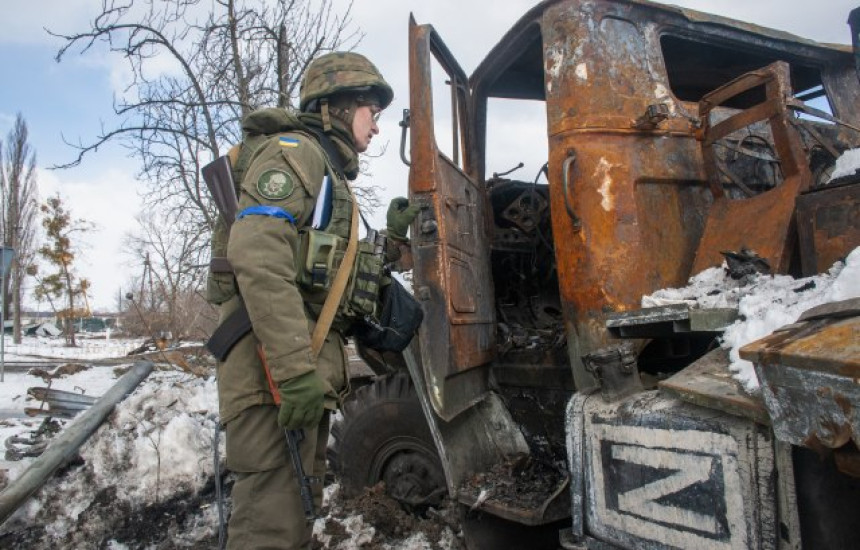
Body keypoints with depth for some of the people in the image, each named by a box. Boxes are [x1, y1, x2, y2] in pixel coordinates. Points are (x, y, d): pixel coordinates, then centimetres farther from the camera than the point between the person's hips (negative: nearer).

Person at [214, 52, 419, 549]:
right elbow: (257, 256, -22)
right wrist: (294, 368, -27)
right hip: (276, 370, -10)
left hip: (307, 371, 10)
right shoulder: (293, 150, -4)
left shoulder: (330, 172, 26)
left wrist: (393, 238, 14)